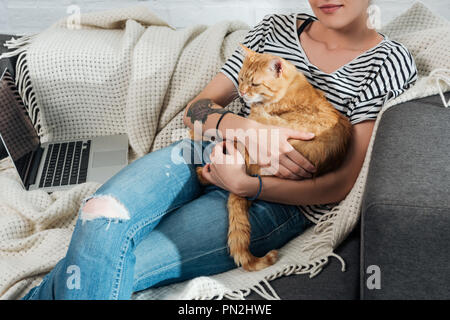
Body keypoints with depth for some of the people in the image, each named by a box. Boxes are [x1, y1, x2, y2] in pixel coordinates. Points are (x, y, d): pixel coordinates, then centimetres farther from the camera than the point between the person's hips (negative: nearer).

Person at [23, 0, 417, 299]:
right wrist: (244, 126, -14)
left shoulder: (390, 62, 0)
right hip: (210, 153, 4)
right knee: (102, 216, -26)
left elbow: (342, 185, -6)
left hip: (275, 201, -4)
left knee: (102, 261, -22)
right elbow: (196, 110, 9)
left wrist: (245, 183, -14)